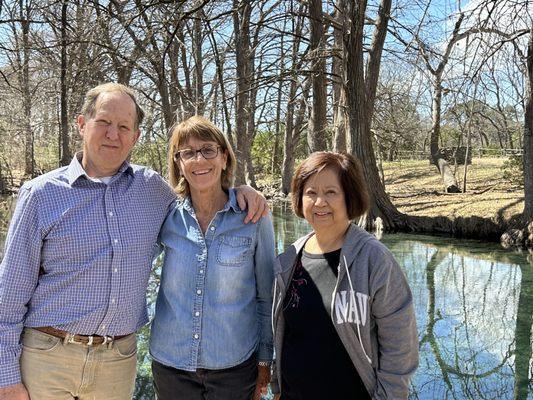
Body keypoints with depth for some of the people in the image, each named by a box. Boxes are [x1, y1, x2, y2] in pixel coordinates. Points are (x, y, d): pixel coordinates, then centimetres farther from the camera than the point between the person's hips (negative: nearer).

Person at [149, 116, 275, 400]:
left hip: (234, 366, -1)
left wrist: (265, 360, 2)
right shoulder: (168, 218, -4)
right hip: (169, 364, 2)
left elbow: (266, 296, -1)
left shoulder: (254, 218, -8)